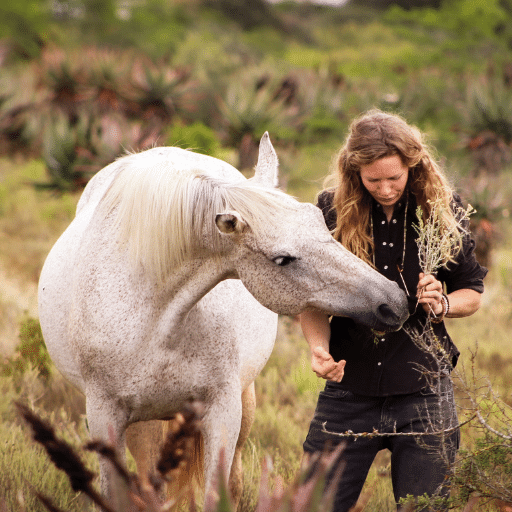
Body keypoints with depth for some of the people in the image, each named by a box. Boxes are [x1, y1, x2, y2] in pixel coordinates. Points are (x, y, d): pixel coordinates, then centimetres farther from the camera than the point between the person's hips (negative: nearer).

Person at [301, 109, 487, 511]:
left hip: (423, 390, 0)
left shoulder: (443, 208, 0)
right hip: (349, 390, 0)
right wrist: (319, 349, -18)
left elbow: (473, 293, 9)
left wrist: (441, 304, -13)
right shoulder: (332, 211, -2)